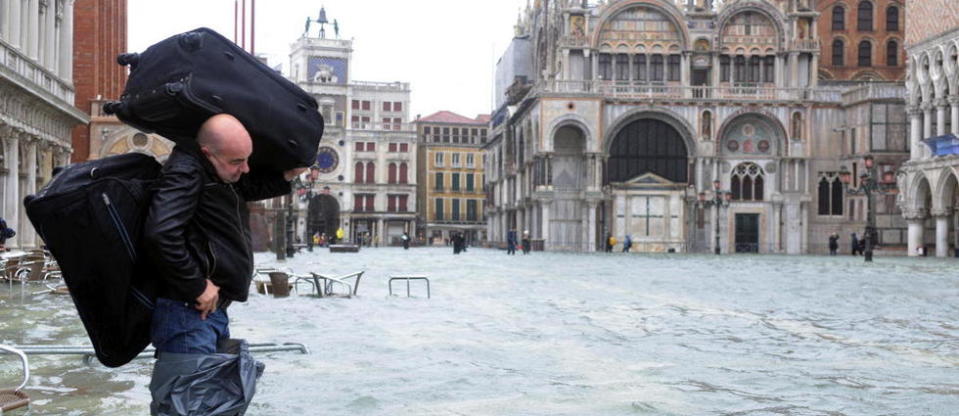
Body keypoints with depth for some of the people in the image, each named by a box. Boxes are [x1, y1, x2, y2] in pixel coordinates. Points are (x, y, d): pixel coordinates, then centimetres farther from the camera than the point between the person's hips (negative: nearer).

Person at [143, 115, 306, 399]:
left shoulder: (222, 175, 13)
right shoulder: (185, 172, -17)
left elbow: (251, 187, 33)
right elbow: (160, 234, -30)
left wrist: (286, 177, 12)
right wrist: (198, 287, -21)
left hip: (214, 311, 11)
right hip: (188, 312, -11)